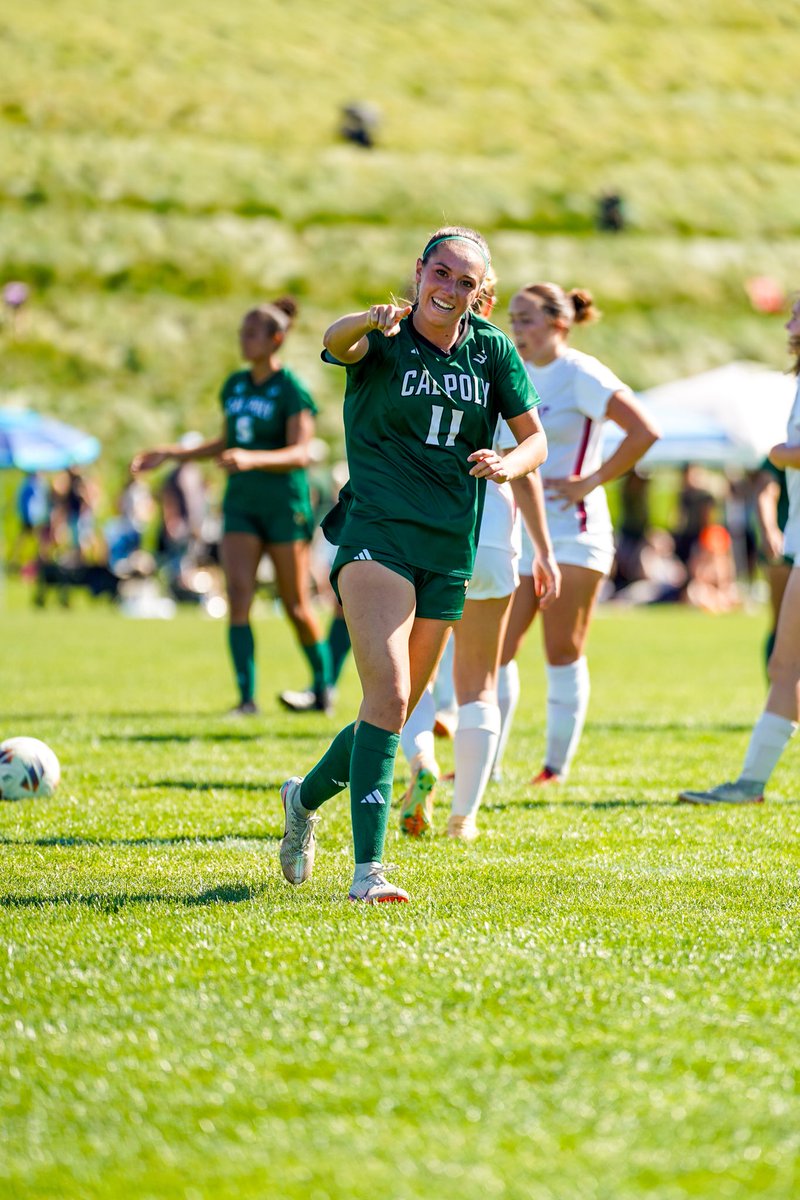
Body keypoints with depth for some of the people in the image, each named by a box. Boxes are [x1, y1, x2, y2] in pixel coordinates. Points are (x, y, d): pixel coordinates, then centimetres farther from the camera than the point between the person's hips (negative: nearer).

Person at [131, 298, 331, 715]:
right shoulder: (234, 386, 10)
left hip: (284, 504, -5)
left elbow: (299, 453, -19)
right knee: (237, 595, -10)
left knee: (295, 605, 2)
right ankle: (247, 697, -12)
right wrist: (172, 454, 14)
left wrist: (252, 459, -35)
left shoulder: (291, 391, -10)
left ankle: (323, 685, 23)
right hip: (241, 503, 5)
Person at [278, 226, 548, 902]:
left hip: (449, 551, 5)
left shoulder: (492, 350, 7)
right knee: (389, 693, -21)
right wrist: (371, 320, -52)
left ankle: (307, 797, 39)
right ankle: (368, 869, -23)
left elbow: (536, 439, 11)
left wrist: (510, 464, -13)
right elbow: (337, 341, -28)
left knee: (398, 711, 12)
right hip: (377, 534, -5)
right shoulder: (384, 341, -5)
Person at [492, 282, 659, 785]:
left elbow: (644, 432, -17)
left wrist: (591, 481, -15)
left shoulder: (581, 375, -9)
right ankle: (487, 760, 6)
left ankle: (558, 765, 5)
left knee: (563, 651, -2)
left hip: (570, 530, -7)